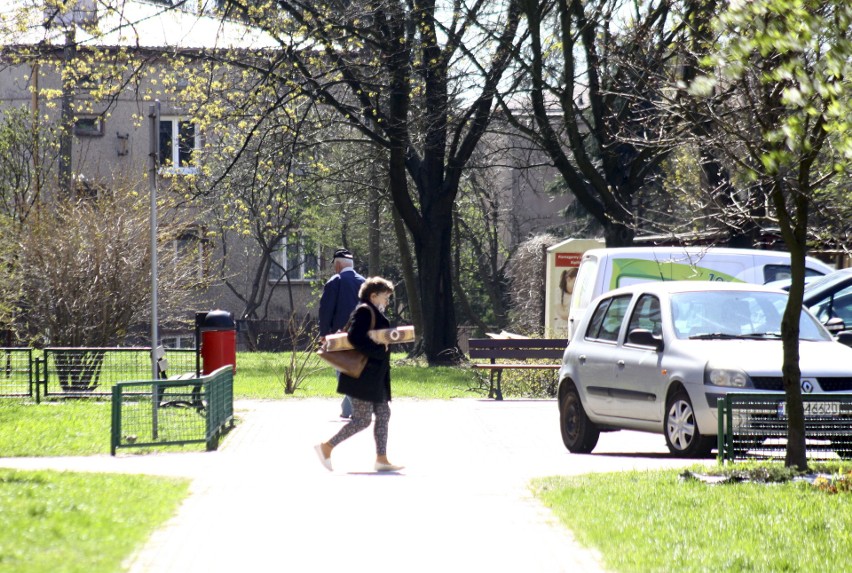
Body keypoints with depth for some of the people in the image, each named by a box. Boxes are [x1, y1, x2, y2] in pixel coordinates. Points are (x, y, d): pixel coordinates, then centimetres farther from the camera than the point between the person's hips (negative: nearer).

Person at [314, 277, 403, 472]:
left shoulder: (374, 313, 18)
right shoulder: (364, 311, -14)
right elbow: (355, 338, -26)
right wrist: (380, 351, -23)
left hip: (374, 376, 11)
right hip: (363, 375, -11)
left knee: (383, 414, 9)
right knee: (362, 419, -9)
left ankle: (381, 459, 10)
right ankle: (327, 447, -2)